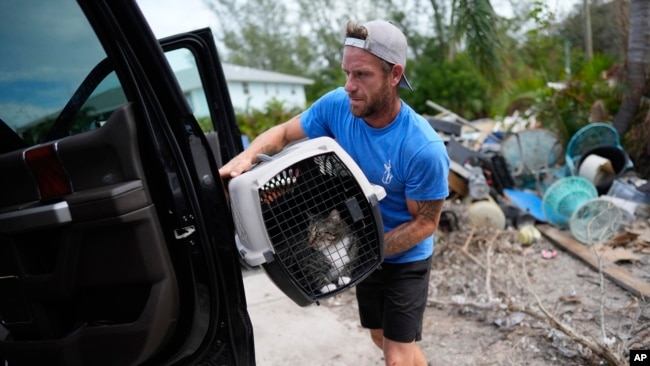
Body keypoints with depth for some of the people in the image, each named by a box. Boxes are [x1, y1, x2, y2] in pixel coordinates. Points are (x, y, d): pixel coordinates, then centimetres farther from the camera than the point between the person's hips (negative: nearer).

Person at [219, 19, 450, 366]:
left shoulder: (424, 149, -32)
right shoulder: (337, 105, -19)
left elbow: (424, 223, -20)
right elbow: (284, 132, -5)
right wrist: (247, 155, -26)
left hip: (405, 258, -5)